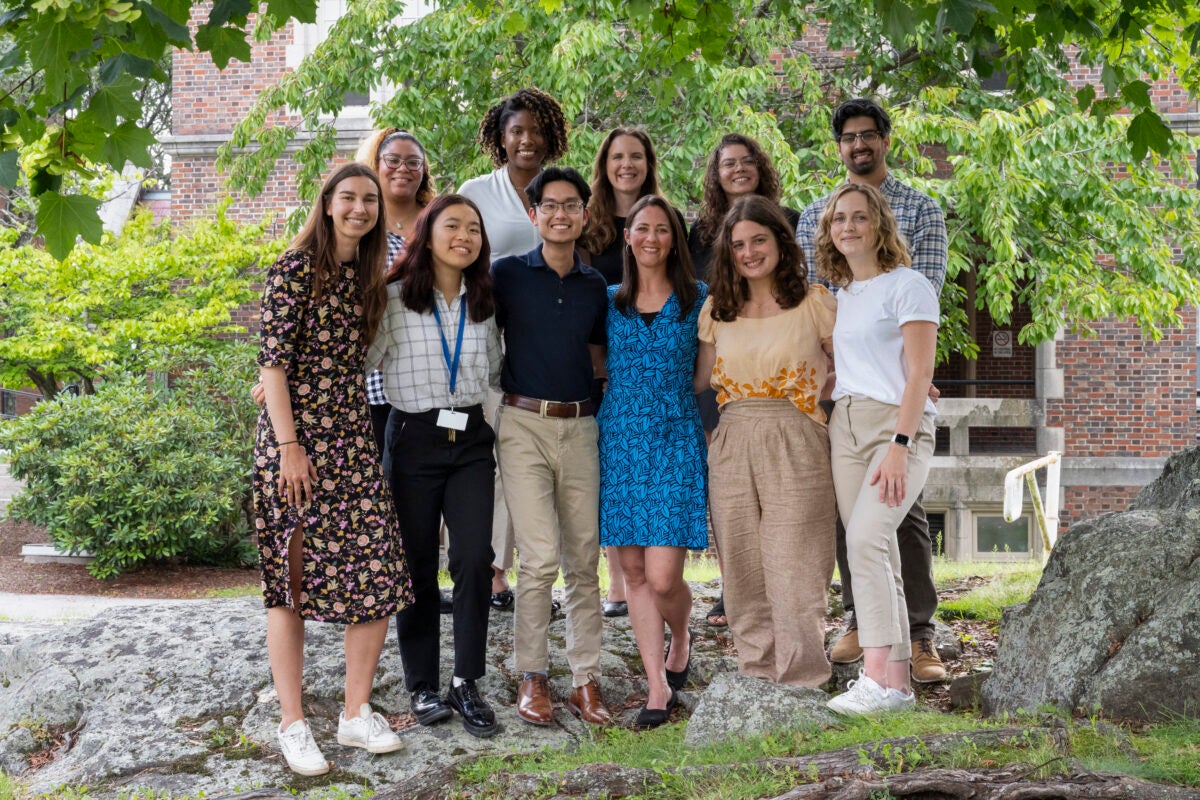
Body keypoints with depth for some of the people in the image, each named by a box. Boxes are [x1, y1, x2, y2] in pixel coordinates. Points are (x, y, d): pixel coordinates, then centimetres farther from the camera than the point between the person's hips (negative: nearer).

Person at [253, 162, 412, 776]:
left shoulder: (368, 276, 13)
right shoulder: (295, 269, -8)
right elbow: (271, 361, -12)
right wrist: (289, 445, -16)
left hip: (352, 438, 7)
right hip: (295, 438, -6)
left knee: (378, 573, 1)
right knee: (291, 576, -1)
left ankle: (357, 713, 13)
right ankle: (293, 726, 7)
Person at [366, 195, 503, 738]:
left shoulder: (484, 304, 9)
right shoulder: (394, 299, -4)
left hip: (471, 442, 3)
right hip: (414, 442, -3)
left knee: (475, 558, -11)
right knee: (417, 567, 4)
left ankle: (466, 683, 0)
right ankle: (423, 687, 15)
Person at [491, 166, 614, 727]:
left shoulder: (595, 286, 13)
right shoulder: (508, 274, 2)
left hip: (579, 425, 4)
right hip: (524, 423, -3)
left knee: (583, 559, 5)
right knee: (540, 558, -9)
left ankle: (585, 680, 12)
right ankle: (532, 677, 4)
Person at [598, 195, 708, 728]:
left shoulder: (697, 299, 5)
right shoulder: (609, 301, 11)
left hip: (676, 442, -2)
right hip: (619, 440, 2)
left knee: (663, 576, -9)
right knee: (633, 572, 2)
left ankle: (681, 639, 23)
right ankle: (657, 685, 13)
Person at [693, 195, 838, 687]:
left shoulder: (813, 303, 1)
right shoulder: (717, 309, 12)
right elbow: (698, 380, 14)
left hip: (794, 447, -4)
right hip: (732, 447, 4)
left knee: (791, 569, -5)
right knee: (742, 570, 4)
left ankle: (800, 681, 3)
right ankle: (756, 670, 14)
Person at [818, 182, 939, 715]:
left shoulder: (908, 287, -3)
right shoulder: (841, 296, 18)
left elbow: (919, 375, -10)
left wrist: (899, 447, -19)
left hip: (898, 424, -7)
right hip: (845, 426, 7)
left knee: (865, 539, -23)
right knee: (876, 553, 3)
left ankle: (877, 678, -24)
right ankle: (897, 681, 5)